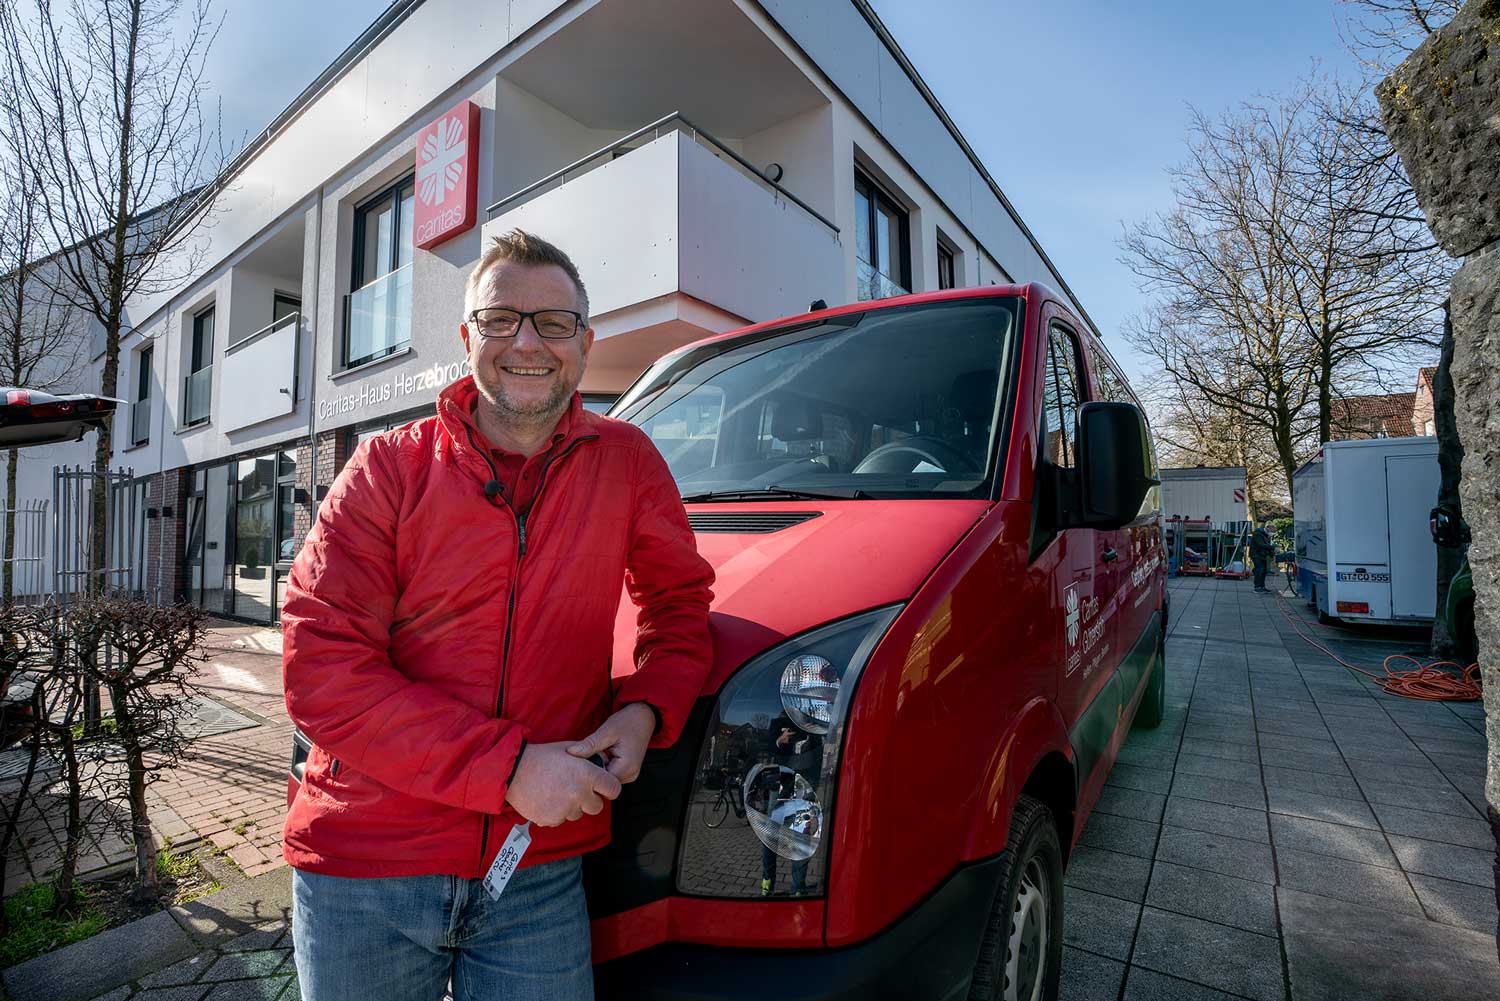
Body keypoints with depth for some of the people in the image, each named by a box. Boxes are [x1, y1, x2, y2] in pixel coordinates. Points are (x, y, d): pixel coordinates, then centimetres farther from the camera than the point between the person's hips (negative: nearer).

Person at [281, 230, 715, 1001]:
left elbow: (679, 600, 8)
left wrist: (645, 711, -11)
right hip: (364, 863, 0)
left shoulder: (626, 462, -2)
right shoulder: (388, 468, -6)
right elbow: (321, 670, -12)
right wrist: (509, 767, -19)